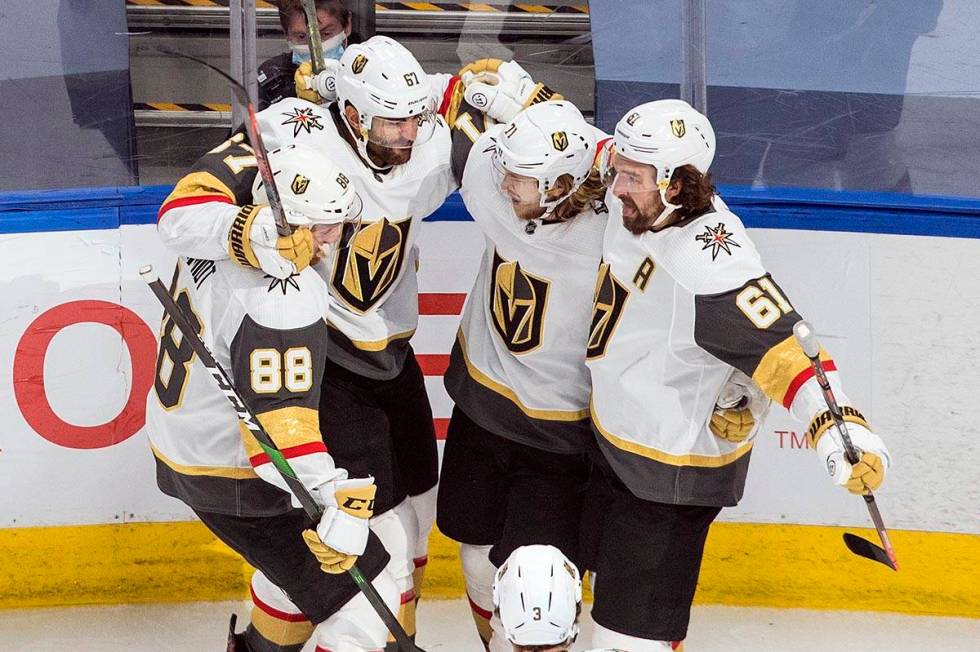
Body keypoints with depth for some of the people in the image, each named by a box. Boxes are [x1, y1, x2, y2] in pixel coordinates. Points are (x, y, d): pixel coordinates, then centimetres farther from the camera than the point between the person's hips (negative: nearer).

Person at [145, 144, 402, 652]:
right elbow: (279, 422, -36)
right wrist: (336, 501, -42)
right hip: (232, 480, -10)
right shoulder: (286, 302, -32)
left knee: (304, 555, 32)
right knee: (366, 603, -6)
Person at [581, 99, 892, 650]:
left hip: (671, 474, -9)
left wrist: (839, 427, -50)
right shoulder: (638, 205, -10)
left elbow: (783, 347, -38)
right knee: (613, 583, 31)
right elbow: (595, 150, 11)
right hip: (615, 438, 9)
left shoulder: (712, 269, -34)